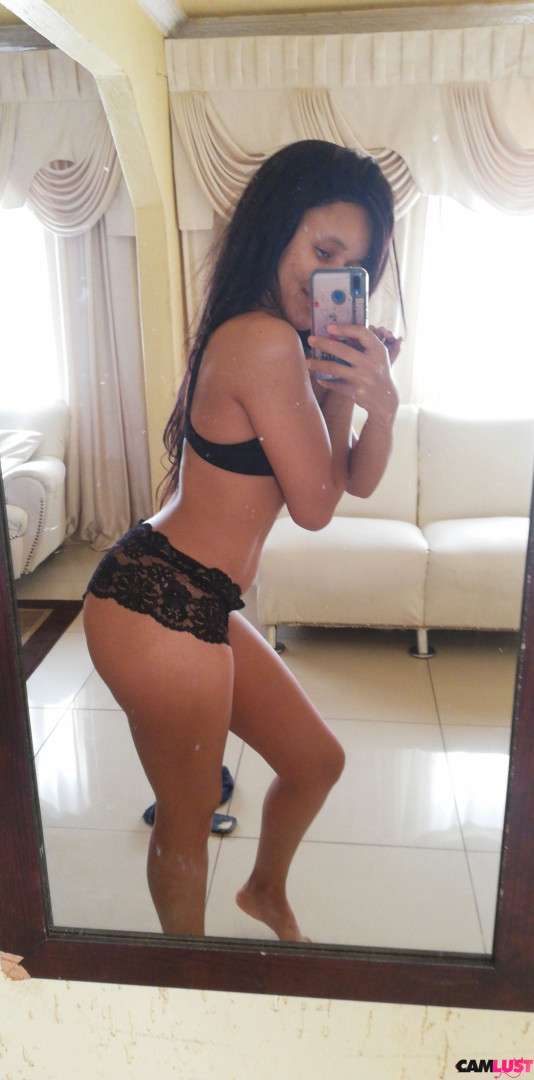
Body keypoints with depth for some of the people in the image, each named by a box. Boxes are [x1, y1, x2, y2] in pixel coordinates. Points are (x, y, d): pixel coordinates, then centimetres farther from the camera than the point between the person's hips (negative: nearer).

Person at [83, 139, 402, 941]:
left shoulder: (290, 345, 13)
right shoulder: (267, 340, -19)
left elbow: (358, 482, 10)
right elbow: (315, 506, -13)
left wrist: (380, 402, -9)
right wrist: (339, 385, -4)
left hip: (200, 605, 10)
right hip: (159, 605, -10)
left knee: (317, 761, 23)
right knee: (188, 820, 13)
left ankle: (267, 893, 51)